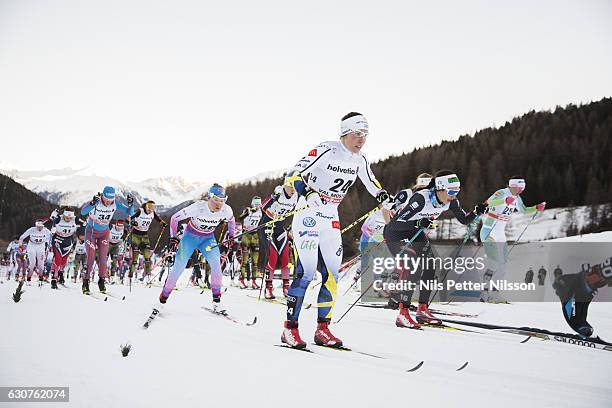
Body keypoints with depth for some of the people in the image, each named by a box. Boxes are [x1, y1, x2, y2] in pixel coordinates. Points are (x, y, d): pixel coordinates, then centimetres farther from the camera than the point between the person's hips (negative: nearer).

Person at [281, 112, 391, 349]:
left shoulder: (359, 161, 5)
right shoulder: (326, 151, -16)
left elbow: (372, 185, 19)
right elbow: (294, 175, -19)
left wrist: (384, 198, -1)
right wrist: (308, 193, -37)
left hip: (331, 220, 7)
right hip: (308, 215, -7)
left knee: (331, 274, 2)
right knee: (306, 271, -15)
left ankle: (322, 329, 10)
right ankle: (290, 328, -9)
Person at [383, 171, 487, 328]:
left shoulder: (451, 201, -14)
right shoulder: (421, 198, -35)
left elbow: (464, 220, -1)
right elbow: (396, 223, -36)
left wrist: (476, 212, -20)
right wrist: (418, 223, -51)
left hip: (416, 233, 8)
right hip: (395, 232, -8)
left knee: (430, 268, -1)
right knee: (414, 269, -21)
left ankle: (422, 311, 12)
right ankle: (403, 315, -18)